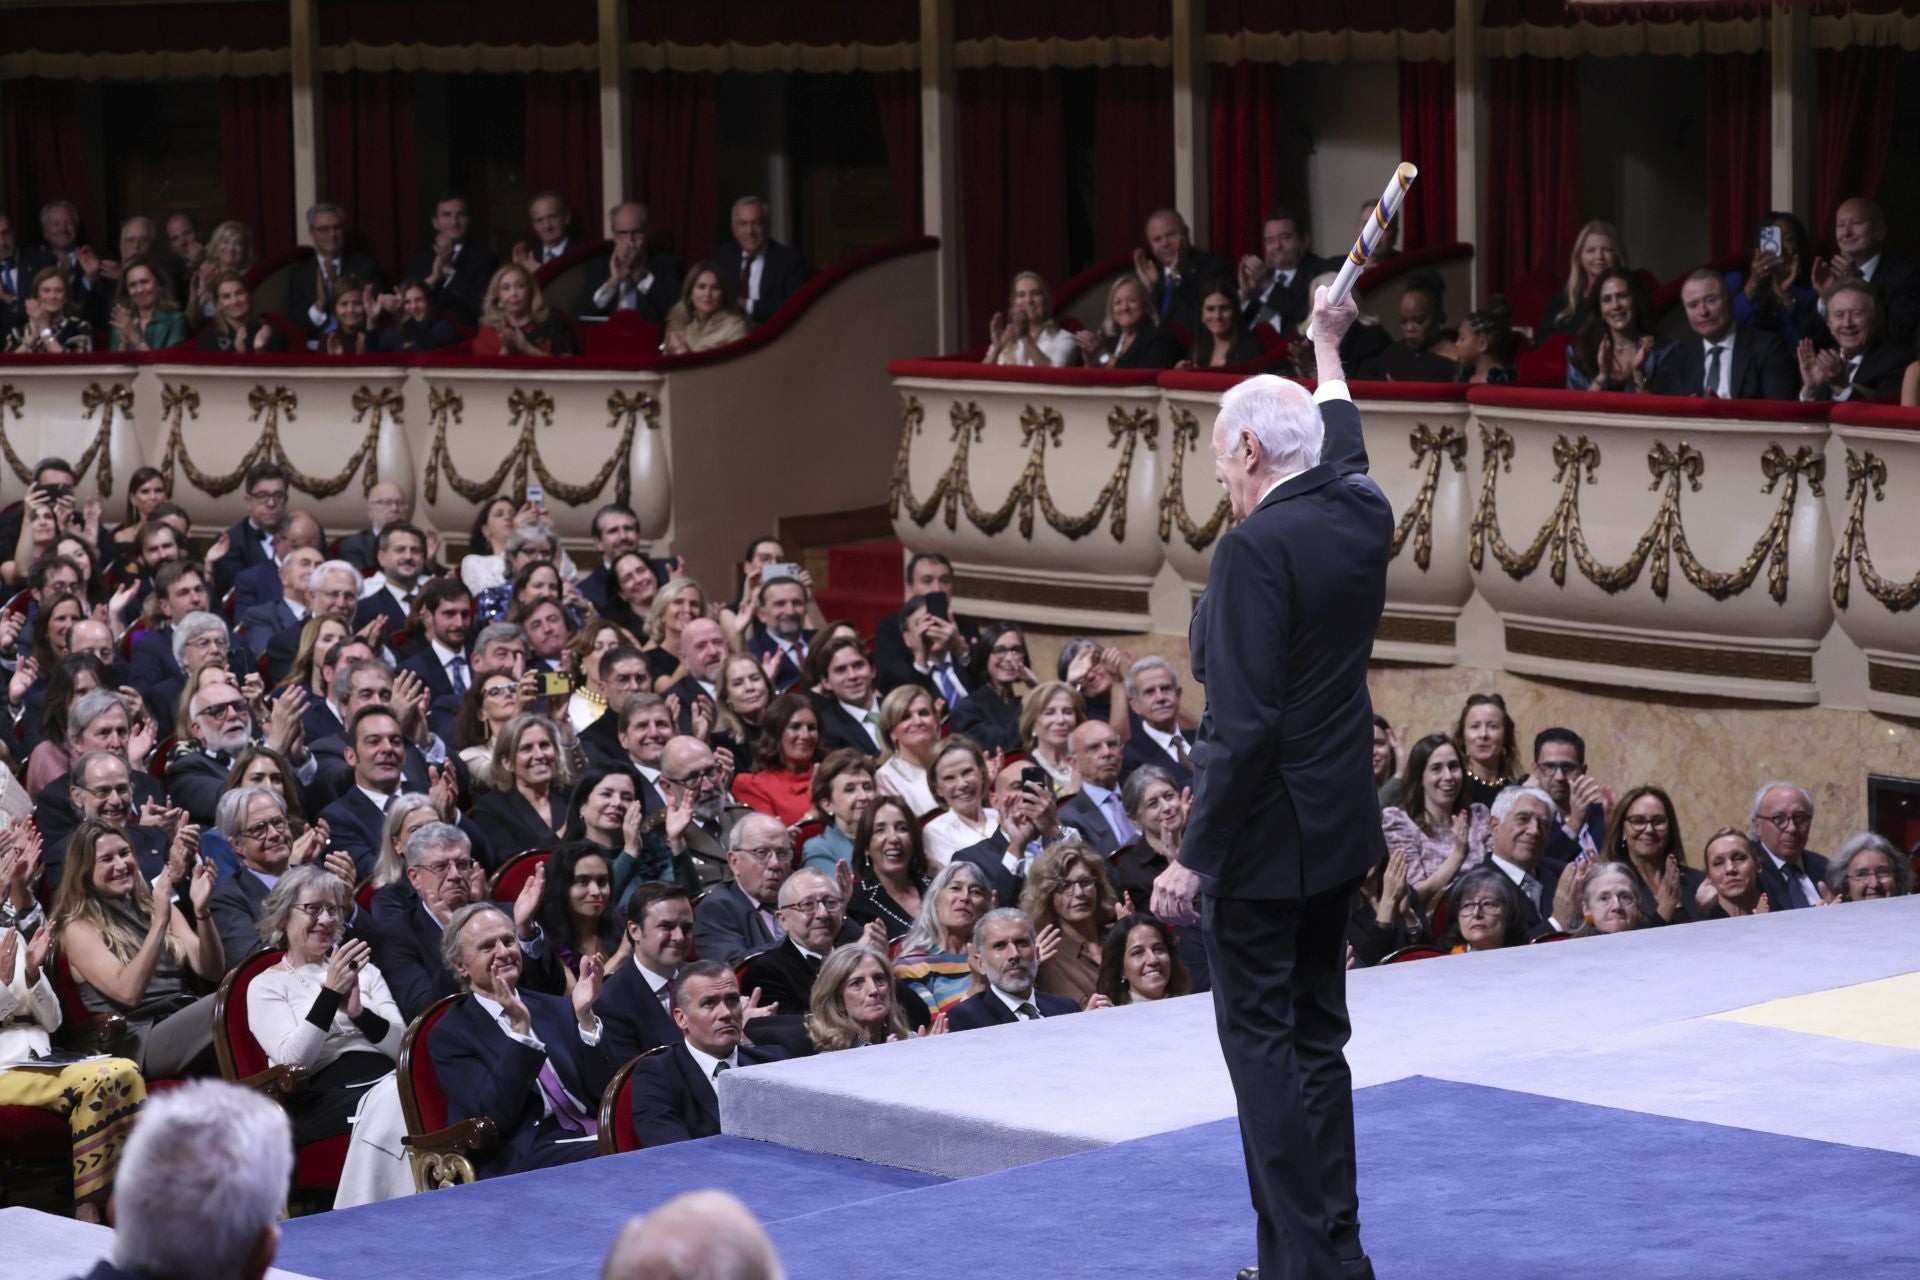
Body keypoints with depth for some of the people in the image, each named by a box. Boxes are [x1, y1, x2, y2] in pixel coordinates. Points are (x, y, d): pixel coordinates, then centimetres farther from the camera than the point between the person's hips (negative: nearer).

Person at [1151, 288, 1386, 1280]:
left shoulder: (1256, 548, -19)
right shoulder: (1361, 519, 4)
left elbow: (1243, 727, -23)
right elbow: (1345, 450, 30)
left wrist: (1195, 857, -19)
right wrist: (1327, 350, 47)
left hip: (1265, 836, -9)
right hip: (1339, 832, 9)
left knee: (1261, 1040, -3)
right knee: (1316, 1038, 15)